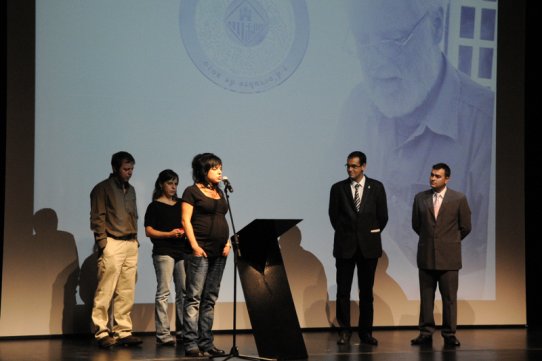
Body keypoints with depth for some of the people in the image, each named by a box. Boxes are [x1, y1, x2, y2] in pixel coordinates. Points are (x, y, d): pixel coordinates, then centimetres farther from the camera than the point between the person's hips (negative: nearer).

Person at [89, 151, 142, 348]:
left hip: (131, 244, 7)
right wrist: (103, 243, -13)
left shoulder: (130, 190, 19)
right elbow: (97, 218, -6)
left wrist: (135, 239, 13)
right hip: (112, 243, -7)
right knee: (106, 291, -7)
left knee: (126, 292, 5)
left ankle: (122, 332, 8)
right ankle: (102, 332, -5)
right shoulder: (102, 188, -1)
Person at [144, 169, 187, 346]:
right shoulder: (154, 206, 1)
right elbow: (149, 231, -5)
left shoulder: (181, 205, 16)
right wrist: (169, 234, -16)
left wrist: (186, 231, 0)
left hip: (181, 250, 6)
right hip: (163, 251, -6)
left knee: (184, 291, 6)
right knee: (163, 292, -7)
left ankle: (182, 330, 14)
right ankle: (163, 333, -7)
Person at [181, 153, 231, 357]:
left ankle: (206, 343, 11)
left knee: (210, 298, 8)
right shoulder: (192, 192, -2)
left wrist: (227, 242, 6)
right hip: (200, 252, -7)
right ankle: (191, 344, -9)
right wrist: (195, 246, -16)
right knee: (194, 297, -8)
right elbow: (186, 220, -8)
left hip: (219, 252, 7)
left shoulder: (219, 193, 18)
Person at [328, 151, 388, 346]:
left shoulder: (376, 187, 2)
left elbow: (382, 216, 6)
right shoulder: (338, 188, 2)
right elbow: (334, 215, 8)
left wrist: (371, 234, 8)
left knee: (366, 291, 5)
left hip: (368, 245, 0)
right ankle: (344, 331, 6)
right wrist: (346, 234, 8)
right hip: (345, 245, 0)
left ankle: (365, 331, 11)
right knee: (343, 290, -1)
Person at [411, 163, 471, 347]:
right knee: (426, 297, 5)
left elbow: (465, 227, 5)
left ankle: (449, 334, 7)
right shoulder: (420, 198, 5)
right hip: (426, 256, 2)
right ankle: (426, 333, 10)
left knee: (449, 297, 1)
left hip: (448, 257, -2)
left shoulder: (459, 199, -1)